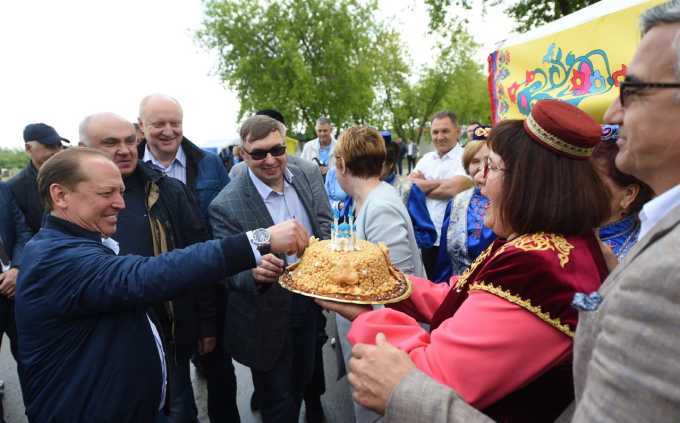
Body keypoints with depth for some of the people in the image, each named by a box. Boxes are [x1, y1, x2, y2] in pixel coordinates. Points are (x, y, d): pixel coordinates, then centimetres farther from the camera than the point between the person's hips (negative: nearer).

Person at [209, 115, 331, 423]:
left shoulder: (302, 177, -5)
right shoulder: (226, 205, -24)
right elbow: (228, 270, -21)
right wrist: (254, 272, -41)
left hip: (309, 304, 6)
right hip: (268, 321, -5)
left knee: (302, 383, 28)